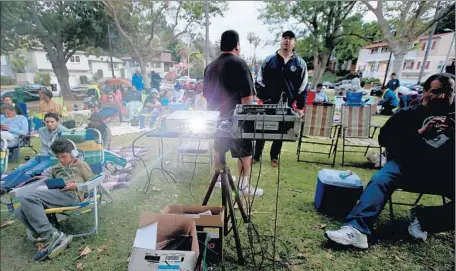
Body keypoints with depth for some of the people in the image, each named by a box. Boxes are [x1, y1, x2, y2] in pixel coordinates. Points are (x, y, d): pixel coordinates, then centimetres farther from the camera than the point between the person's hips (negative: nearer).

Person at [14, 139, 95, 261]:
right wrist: (50, 185, 10)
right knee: (19, 211, -16)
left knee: (26, 198, -24)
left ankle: (51, 236, -30)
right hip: (56, 196, 7)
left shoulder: (80, 164, 15)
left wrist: (76, 186, -8)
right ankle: (53, 238, -28)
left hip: (71, 195, -7)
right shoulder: (55, 168, 33)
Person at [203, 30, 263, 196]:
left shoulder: (210, 66, 11)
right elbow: (247, 96, -18)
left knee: (219, 149, 20)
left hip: (215, 116, 8)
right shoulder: (239, 64, -11)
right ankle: (244, 186, 10)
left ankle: (218, 179, 33)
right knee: (245, 152, 4)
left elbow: (205, 94, 19)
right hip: (235, 117, -7)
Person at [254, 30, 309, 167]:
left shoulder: (300, 63, 3)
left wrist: (300, 107, 0)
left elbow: (303, 87, 4)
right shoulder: (269, 60, 2)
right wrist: (262, 97, -5)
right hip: (268, 104, 0)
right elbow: (259, 81, 5)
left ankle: (274, 156, 28)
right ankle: (256, 155, 22)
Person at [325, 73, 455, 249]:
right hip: (408, 166, -2)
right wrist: (419, 133, -11)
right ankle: (357, 229, -43)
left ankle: (423, 218, -10)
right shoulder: (408, 114, 11)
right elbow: (384, 139, -1)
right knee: (380, 180, -31)